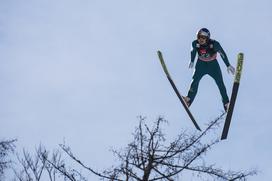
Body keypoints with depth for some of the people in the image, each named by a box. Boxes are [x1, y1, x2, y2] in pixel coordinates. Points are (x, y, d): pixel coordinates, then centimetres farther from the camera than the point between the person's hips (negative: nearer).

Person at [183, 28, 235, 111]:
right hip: (201, 64, 1)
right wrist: (192, 61, 15)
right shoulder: (195, 43, -23)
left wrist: (228, 65, -7)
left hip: (213, 64, -1)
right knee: (195, 80, -17)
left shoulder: (214, 44, -30)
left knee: (220, 83, -2)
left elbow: (222, 53, -14)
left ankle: (226, 103, 12)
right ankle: (189, 99, -15)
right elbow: (193, 51, 0)